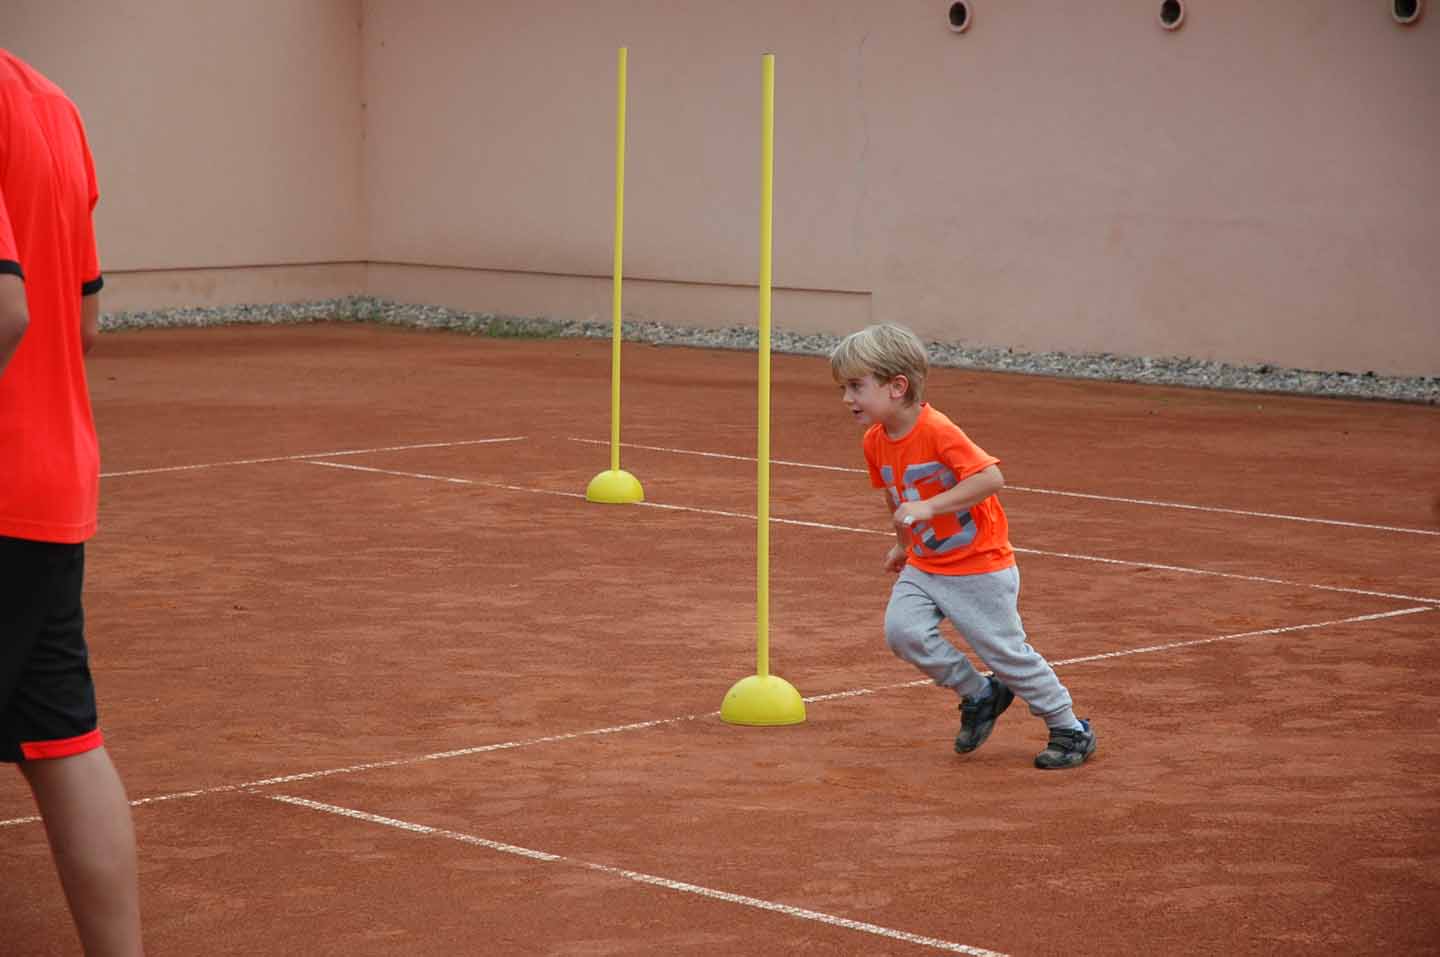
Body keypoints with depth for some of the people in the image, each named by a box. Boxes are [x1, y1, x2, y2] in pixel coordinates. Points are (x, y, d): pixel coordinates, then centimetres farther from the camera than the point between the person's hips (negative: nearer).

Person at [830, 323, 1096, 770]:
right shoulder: (875, 442, -1)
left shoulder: (938, 431, -25)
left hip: (980, 566, -7)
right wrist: (903, 544, 28)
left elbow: (991, 477, -33)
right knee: (902, 630, -14)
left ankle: (1071, 730, 18)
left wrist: (928, 507, -37)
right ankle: (980, 695, 8)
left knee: (1006, 652, -1)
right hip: (924, 565, 7)